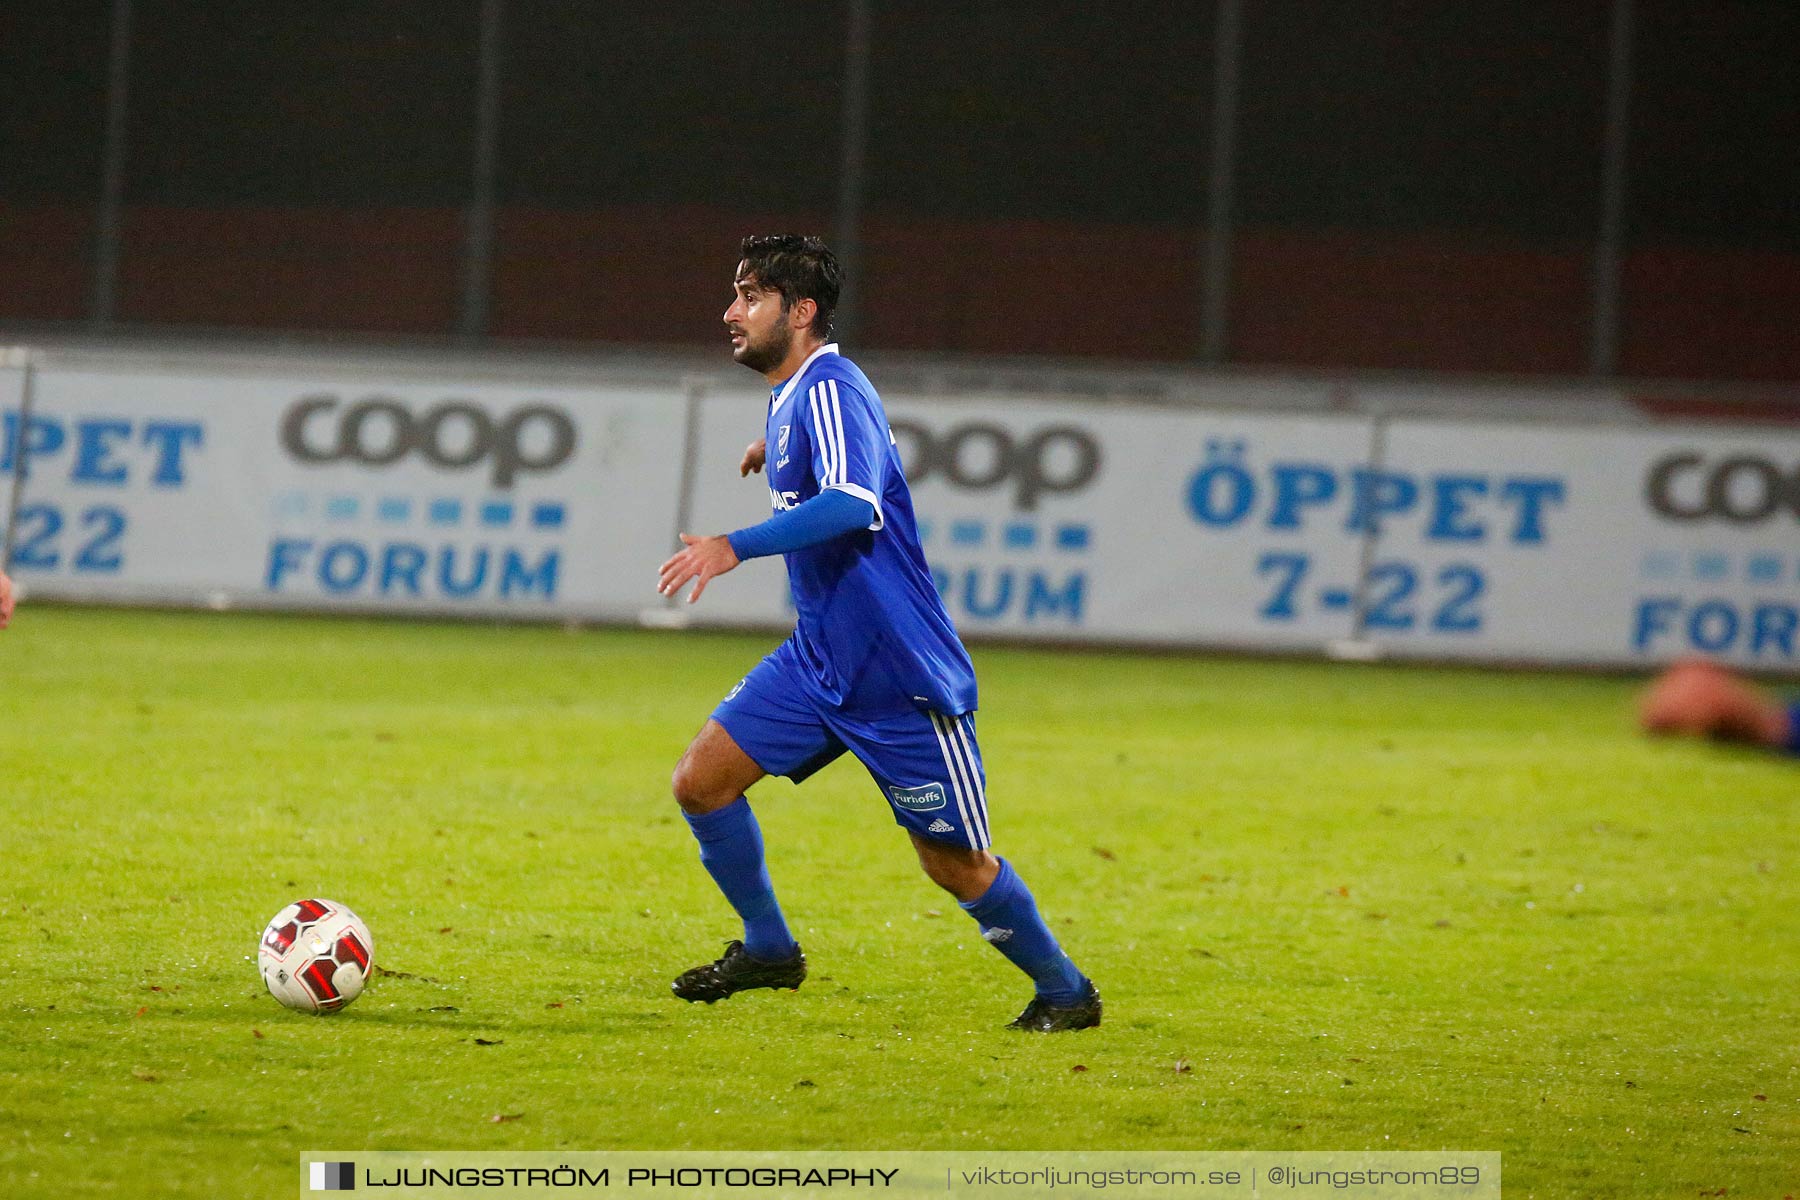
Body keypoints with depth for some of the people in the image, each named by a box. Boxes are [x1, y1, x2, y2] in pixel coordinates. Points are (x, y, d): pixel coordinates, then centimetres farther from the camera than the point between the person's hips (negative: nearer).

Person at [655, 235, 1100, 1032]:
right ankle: (768, 949, 14)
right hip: (819, 661, 9)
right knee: (702, 780, -2)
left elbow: (853, 504, -36)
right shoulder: (791, 394, 9)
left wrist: (736, 547, -42)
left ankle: (1065, 990, 19)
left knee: (955, 864, 0)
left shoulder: (829, 390, -19)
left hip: (898, 673, -9)